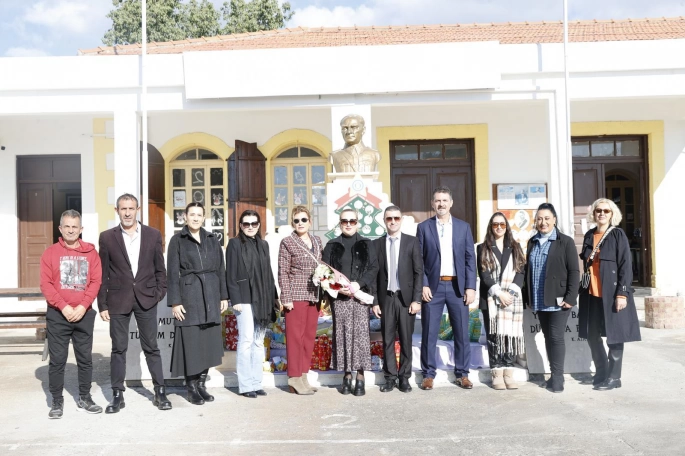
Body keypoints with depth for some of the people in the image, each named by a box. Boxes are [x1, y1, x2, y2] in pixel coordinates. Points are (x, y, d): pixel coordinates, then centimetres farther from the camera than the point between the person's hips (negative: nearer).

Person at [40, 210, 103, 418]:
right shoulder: (50, 253, 2)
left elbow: (96, 281, 0)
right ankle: (57, 401, 15)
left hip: (85, 314, 1)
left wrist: (82, 307, -12)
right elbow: (45, 284, -4)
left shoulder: (90, 252, 4)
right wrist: (63, 307, -14)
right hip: (57, 314, -1)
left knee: (85, 358, 7)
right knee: (57, 359, 3)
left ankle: (84, 398, 19)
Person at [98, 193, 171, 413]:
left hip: (146, 299, 0)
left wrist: (160, 293, -2)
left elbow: (160, 269, 7)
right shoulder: (107, 237, 1)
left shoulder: (153, 235, 3)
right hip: (118, 300, 0)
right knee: (118, 349, 6)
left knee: (151, 347, 7)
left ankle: (160, 392, 16)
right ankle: (117, 395, 17)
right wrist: (102, 305, -1)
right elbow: (102, 274, 1)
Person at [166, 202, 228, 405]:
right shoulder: (177, 240, 0)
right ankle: (191, 388, 12)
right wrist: (175, 301, -9)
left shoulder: (212, 239, 11)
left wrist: (223, 295, 7)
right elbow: (172, 273, -3)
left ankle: (202, 384, 19)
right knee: (190, 341, -1)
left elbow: (220, 269, 12)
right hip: (189, 295, -4)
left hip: (211, 295, 4)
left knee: (209, 341, 6)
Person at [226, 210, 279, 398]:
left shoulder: (263, 244, 16)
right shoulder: (235, 243, 0)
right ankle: (245, 385, 1)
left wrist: (274, 297, 13)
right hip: (245, 299, -5)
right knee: (246, 340, -7)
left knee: (259, 342, 7)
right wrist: (235, 299, -13)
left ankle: (256, 383, 13)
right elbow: (230, 275, -5)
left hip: (263, 299, 5)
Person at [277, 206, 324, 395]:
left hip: (314, 296, 6)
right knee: (295, 337, -1)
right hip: (296, 296, -5)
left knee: (309, 337, 9)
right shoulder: (287, 242, -3)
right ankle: (295, 379, 8)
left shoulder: (317, 241, 12)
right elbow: (283, 273, -7)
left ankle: (303, 376, 18)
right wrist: (286, 297, -12)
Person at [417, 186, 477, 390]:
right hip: (433, 286, -1)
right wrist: (423, 285, -8)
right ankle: (428, 374, 14)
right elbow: (418, 259, 1)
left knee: (462, 332, 6)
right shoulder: (423, 227, 4)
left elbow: (470, 259, 4)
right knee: (429, 333, 3)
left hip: (458, 286, 1)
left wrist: (470, 287, -4)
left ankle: (462, 374, 19)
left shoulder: (463, 227, 7)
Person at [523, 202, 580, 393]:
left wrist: (570, 297, -15)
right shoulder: (532, 242, 11)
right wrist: (528, 297, 10)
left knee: (556, 337, -4)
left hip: (558, 300, -5)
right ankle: (554, 375, 21)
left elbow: (574, 272, -7)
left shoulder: (565, 242, -4)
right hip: (539, 301, 5)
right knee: (547, 338, 11)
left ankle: (557, 377, 7)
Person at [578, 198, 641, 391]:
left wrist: (622, 293, -15)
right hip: (591, 293, 5)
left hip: (611, 293, -5)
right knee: (592, 334, 10)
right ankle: (601, 372, 26)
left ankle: (613, 377, 16)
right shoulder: (589, 236, 10)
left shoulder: (618, 234, -4)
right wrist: (583, 289, 10)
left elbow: (626, 266, -9)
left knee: (614, 335, 4)